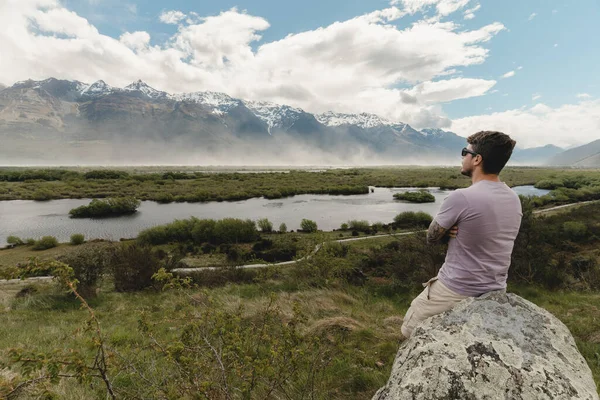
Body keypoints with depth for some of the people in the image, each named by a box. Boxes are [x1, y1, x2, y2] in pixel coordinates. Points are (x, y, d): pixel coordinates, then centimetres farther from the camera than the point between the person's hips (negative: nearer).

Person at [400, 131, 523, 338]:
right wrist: (456, 229, -6)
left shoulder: (461, 197, -25)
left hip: (456, 291, -7)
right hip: (494, 292, 7)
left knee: (410, 330, 13)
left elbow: (432, 237, -10)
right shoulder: (514, 199, 0)